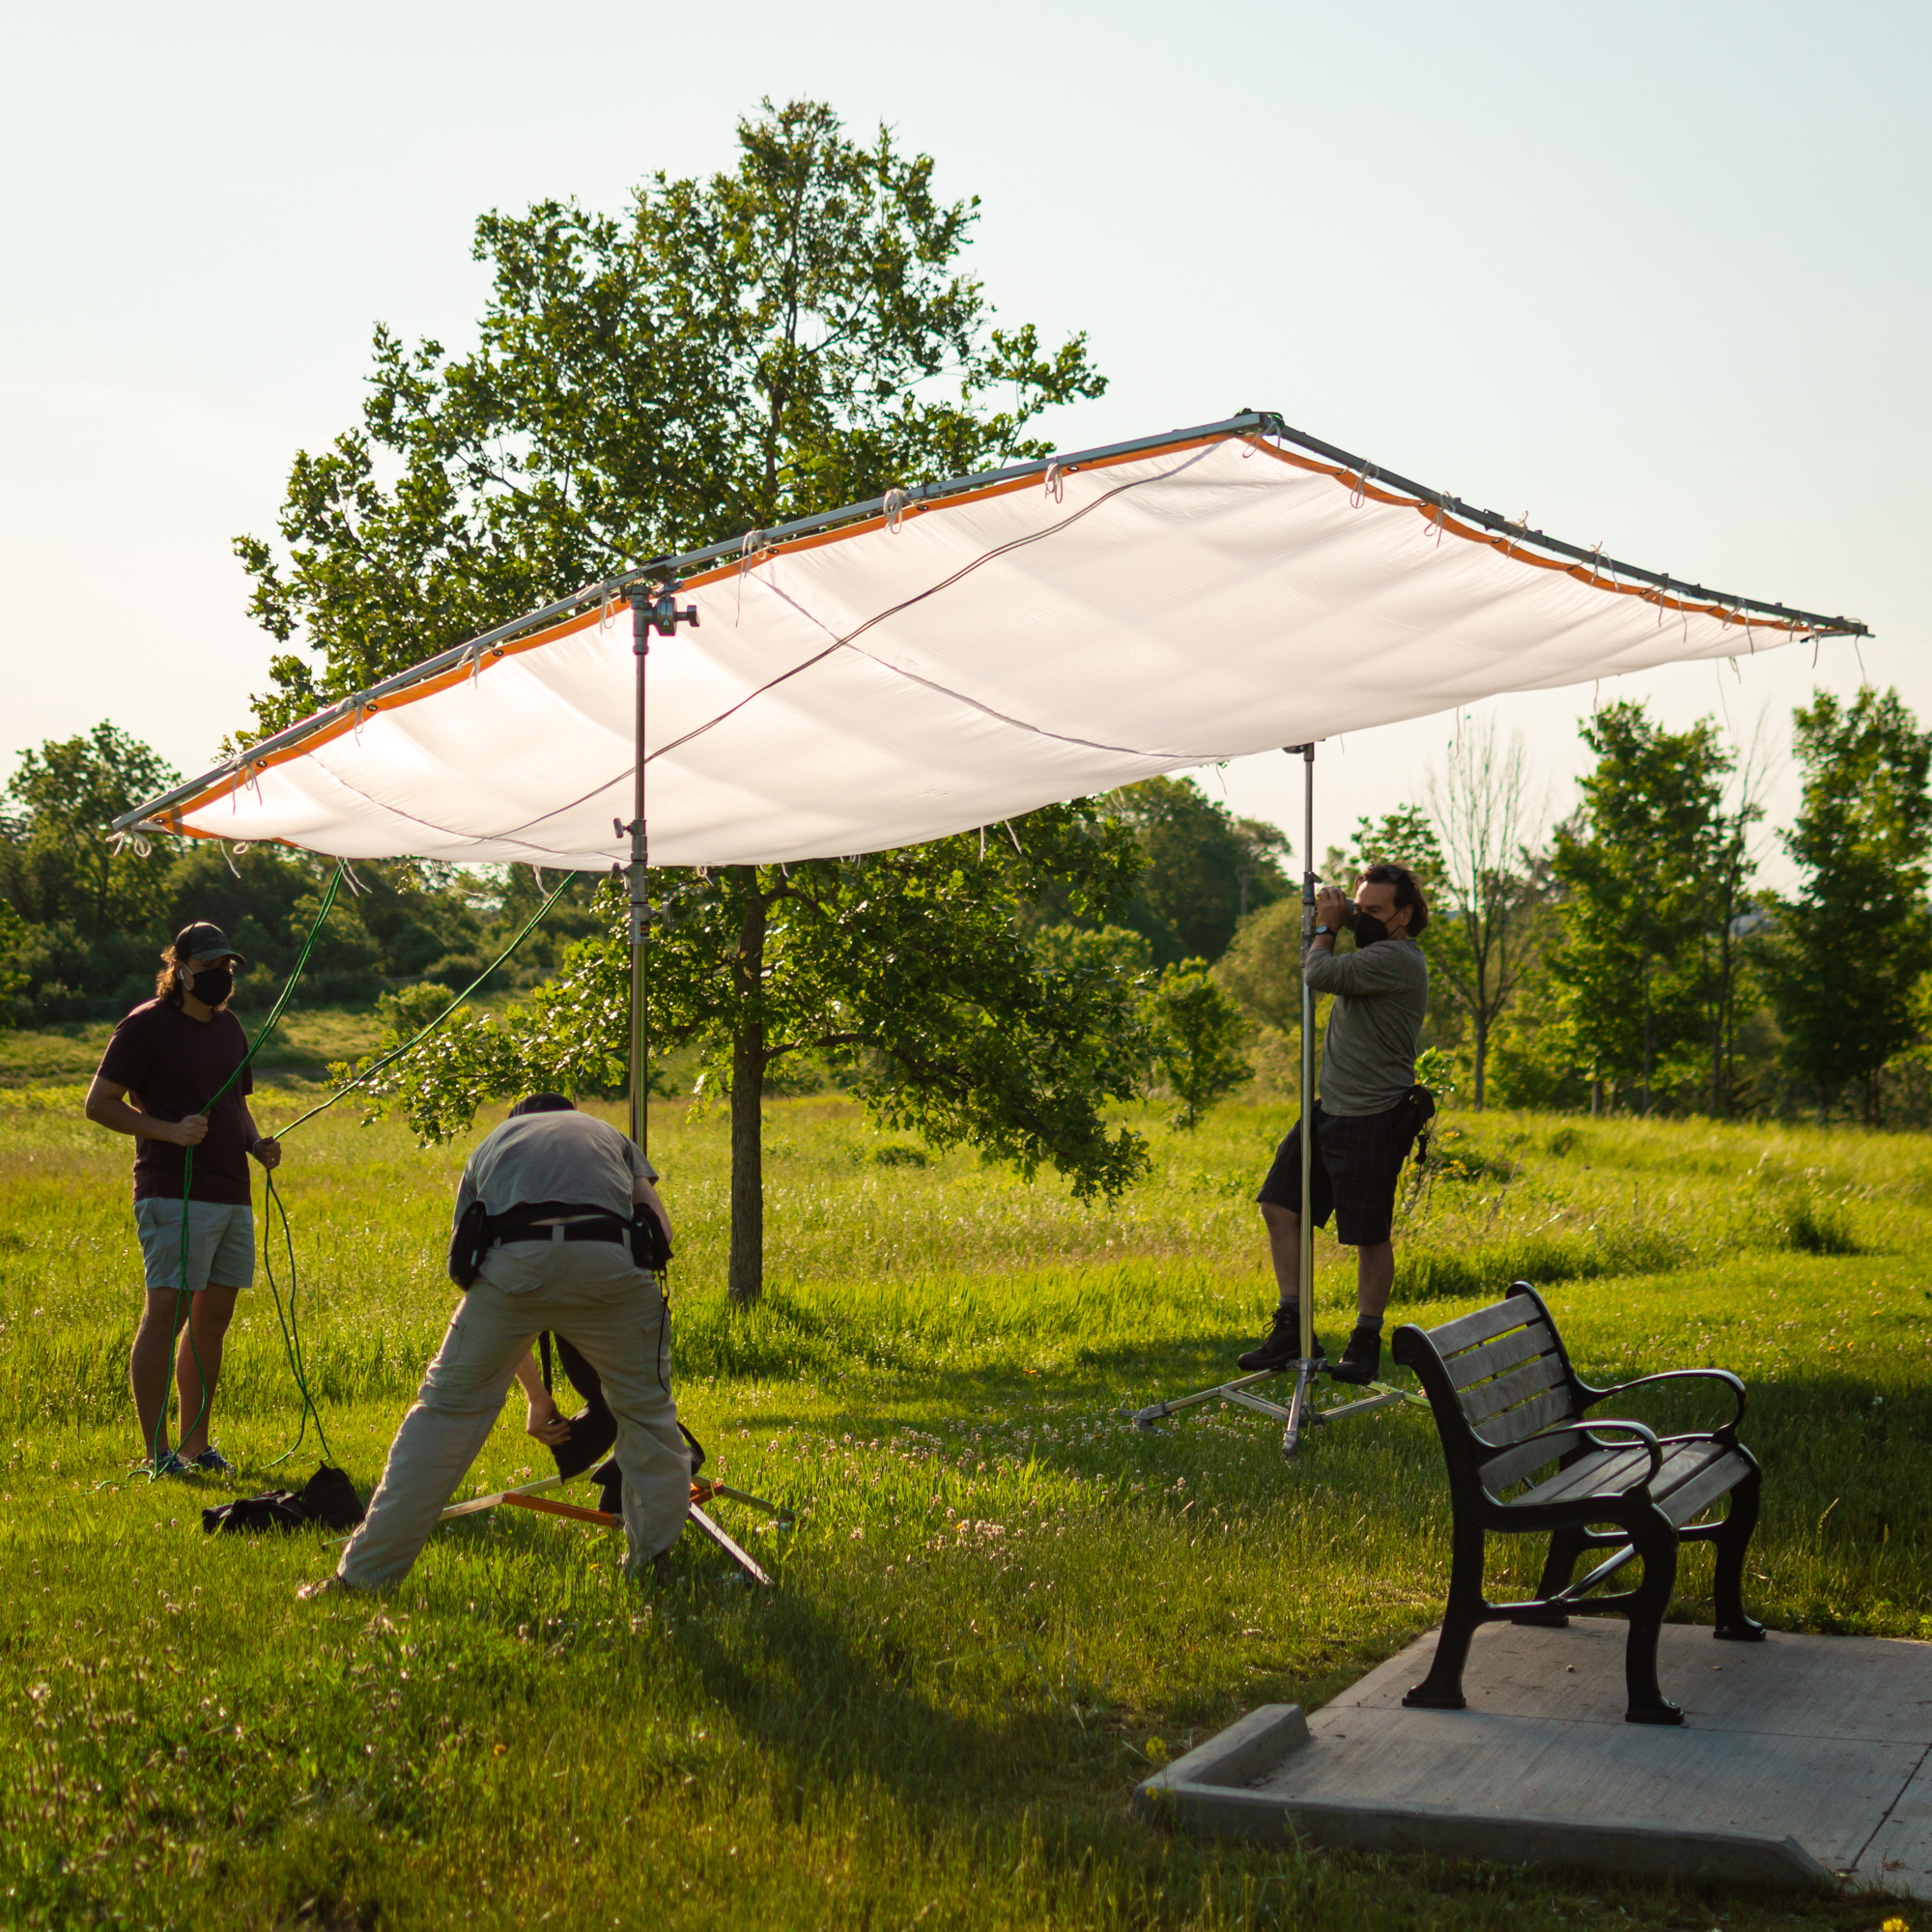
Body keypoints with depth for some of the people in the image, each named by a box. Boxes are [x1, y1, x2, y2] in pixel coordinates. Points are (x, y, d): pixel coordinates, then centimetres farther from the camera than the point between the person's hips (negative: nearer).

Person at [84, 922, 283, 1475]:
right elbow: (99, 1103, -7)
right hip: (175, 1195, -8)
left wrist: (256, 1143, 8)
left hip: (233, 1195, 8)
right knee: (165, 1313, -9)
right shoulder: (145, 1025, -5)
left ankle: (196, 1443, 18)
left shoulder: (229, 1028, 17)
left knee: (213, 1317, 10)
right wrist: (169, 1131, -19)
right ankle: (155, 1451, -5)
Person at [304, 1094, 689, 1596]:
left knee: (448, 1407, 13)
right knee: (646, 1409, 20)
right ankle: (655, 1562, 23)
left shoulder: (489, 1147, 38)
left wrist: (536, 1395, 40)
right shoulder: (609, 1135, 38)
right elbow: (660, 1228, 19)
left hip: (512, 1260, 1)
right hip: (609, 1258, 0)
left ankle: (366, 1572, 15)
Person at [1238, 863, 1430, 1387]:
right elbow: (1321, 973, 29)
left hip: (1373, 1120, -10)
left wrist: (1327, 928, -8)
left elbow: (1320, 974, -23)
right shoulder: (1374, 955, 16)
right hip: (1332, 1108, 10)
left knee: (1370, 1236, 0)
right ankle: (1292, 1328, 12)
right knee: (1279, 1207, 6)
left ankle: (1366, 1343, 14)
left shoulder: (1396, 958, -17)